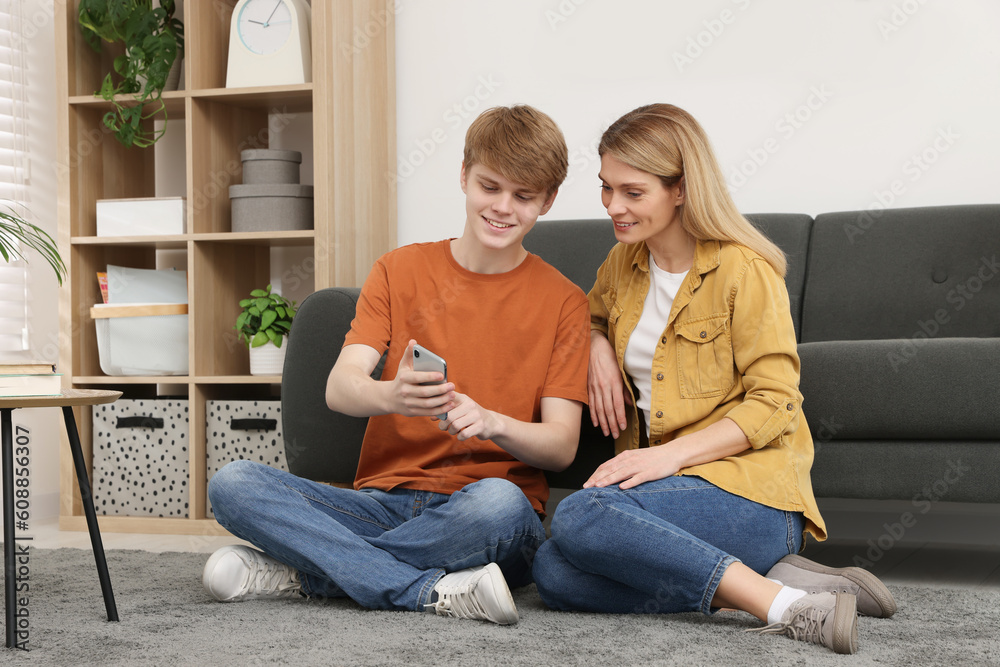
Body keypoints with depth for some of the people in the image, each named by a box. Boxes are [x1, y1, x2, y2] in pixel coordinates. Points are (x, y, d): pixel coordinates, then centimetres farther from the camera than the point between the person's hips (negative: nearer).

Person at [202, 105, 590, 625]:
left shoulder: (562, 302, 6)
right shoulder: (400, 270, 11)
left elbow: (562, 446, -1)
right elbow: (338, 390, -3)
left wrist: (491, 422, -23)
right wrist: (390, 396, -27)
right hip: (384, 499, 2)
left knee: (498, 502, -39)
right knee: (232, 484, -20)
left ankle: (306, 573, -20)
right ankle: (434, 592, -28)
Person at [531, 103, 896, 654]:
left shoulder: (744, 270, -7)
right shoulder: (624, 263, 14)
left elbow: (774, 403, -9)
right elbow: (589, 316, 36)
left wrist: (671, 453, -21)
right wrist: (596, 346, 10)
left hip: (749, 490, -7)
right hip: (669, 482, 7)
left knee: (581, 518, -32)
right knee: (554, 574, -23)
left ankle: (777, 602, -30)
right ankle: (772, 580, -18)